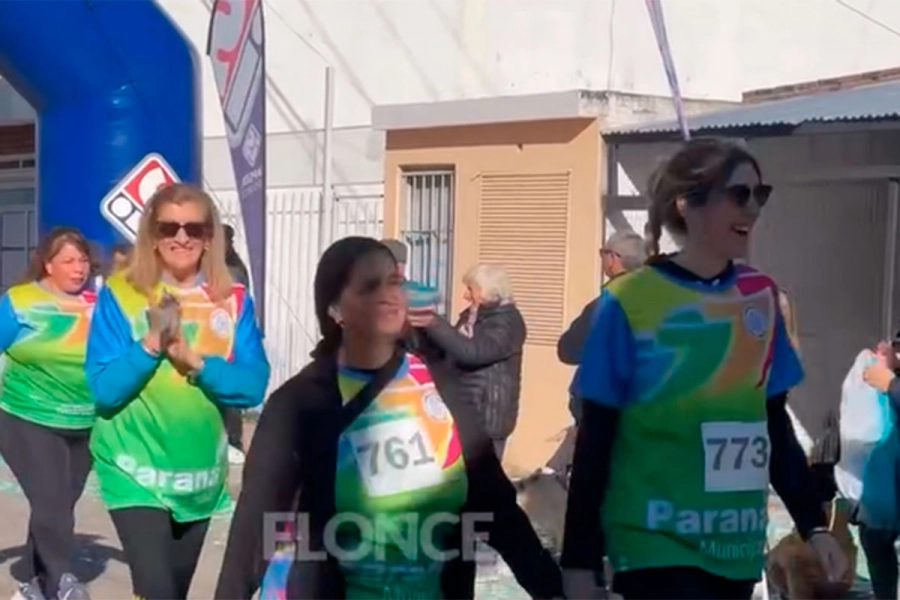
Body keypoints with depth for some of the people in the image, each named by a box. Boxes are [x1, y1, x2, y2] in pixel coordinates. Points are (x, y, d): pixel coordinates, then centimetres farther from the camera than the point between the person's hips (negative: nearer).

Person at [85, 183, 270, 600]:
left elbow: (254, 386, -9)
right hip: (135, 474, -4)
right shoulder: (119, 294, -9)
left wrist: (193, 359, -22)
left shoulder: (233, 302, -2)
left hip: (201, 478, 4)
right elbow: (103, 390, -13)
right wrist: (151, 344, -26)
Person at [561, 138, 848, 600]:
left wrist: (812, 524, 10)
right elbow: (594, 442, -7)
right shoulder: (628, 303, -11)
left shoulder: (760, 298, 5)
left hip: (737, 548, 5)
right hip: (654, 545, -5)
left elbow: (774, 427, 13)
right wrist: (580, 559, -7)